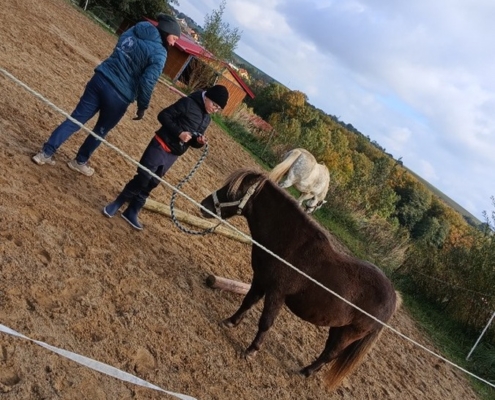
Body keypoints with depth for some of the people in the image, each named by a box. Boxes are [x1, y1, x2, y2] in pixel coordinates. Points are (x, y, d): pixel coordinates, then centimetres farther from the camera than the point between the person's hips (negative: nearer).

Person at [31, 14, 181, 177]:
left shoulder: (133, 31, 11)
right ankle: (80, 162, 35)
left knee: (76, 119, 10)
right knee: (101, 130, 18)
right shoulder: (159, 53, -12)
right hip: (119, 96, -5)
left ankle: (46, 153, 9)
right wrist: (142, 107, -6)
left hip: (100, 79, 6)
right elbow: (147, 82, -18)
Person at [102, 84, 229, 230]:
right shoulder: (188, 103, -11)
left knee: (151, 183, 10)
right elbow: (163, 115, -14)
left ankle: (131, 213, 21)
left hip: (173, 154, 6)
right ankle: (116, 204, 11)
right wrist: (179, 132, -22)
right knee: (142, 178, -6)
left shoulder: (206, 119, 10)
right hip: (160, 146, -6)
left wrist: (199, 142, -7)